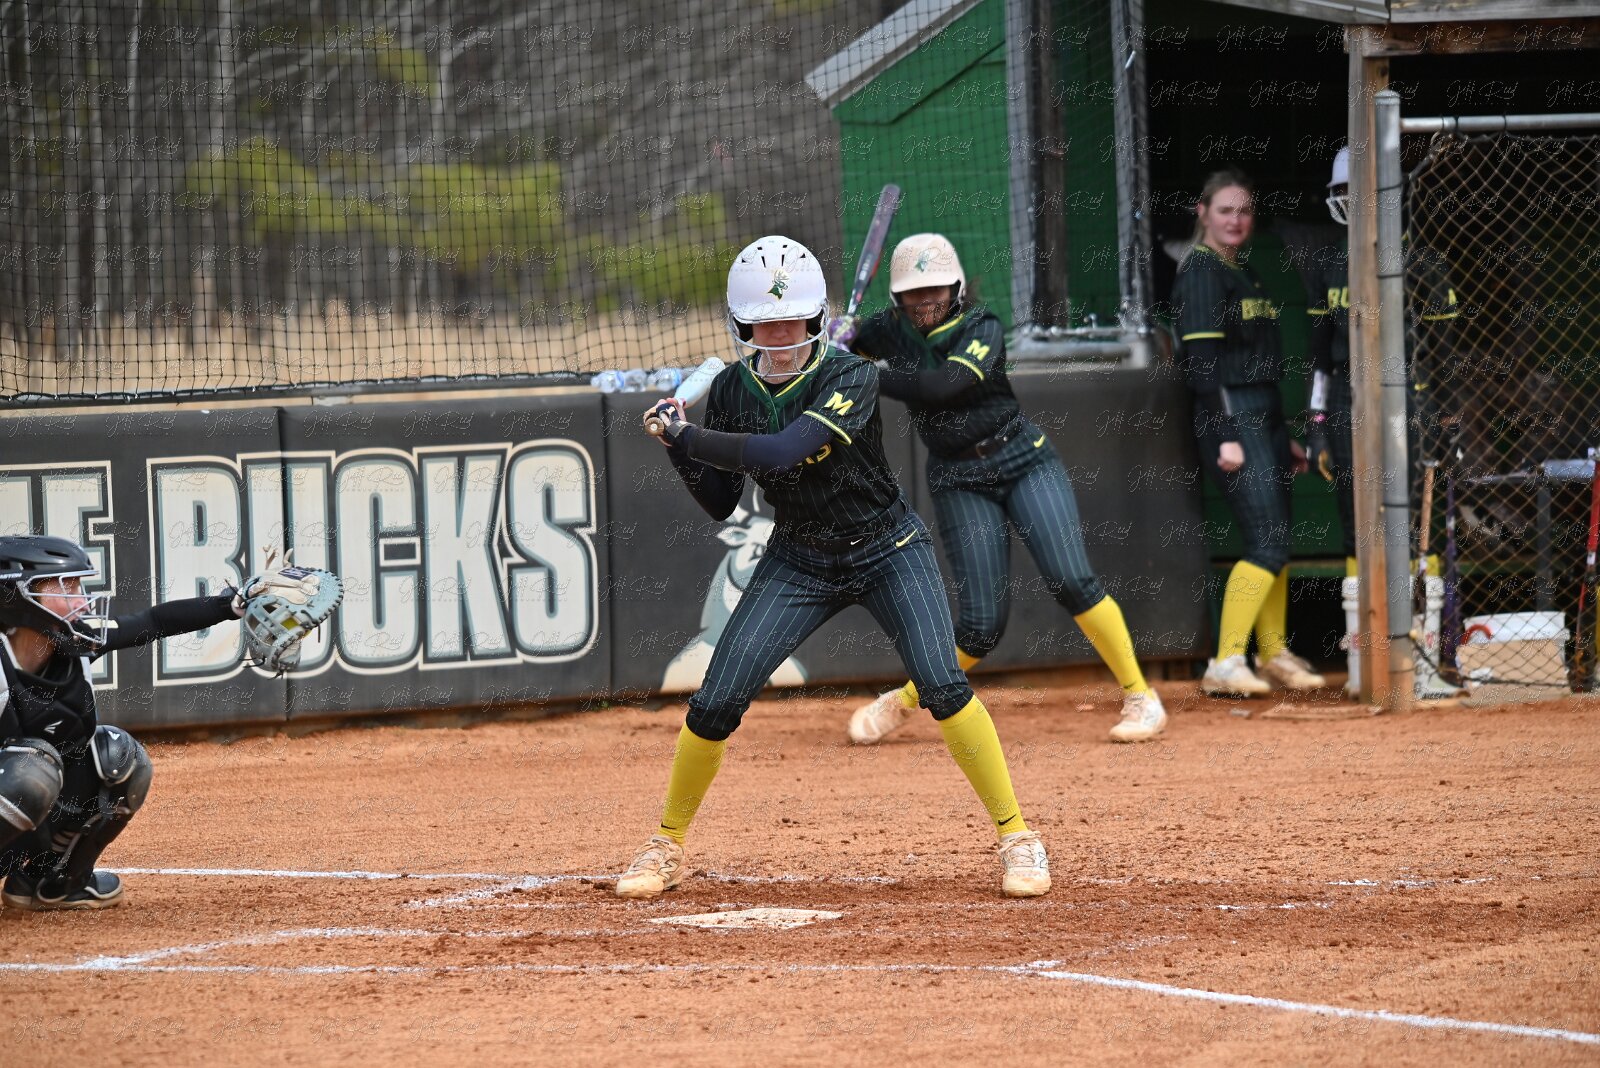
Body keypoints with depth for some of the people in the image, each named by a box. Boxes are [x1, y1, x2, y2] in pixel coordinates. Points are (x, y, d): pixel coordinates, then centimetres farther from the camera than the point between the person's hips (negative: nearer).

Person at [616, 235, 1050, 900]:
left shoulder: (850, 378, -23)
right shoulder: (731, 391, -5)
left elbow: (780, 451, -36)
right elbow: (720, 506, 2)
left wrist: (684, 436, -27)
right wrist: (680, 449, -13)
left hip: (889, 552, -4)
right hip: (798, 563, 4)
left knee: (942, 687, -23)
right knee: (714, 705, -6)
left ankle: (1016, 837, -10)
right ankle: (667, 846, 13)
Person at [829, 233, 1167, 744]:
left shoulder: (981, 329, -12)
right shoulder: (891, 330, 1)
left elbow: (947, 384, -29)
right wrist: (839, 338, -11)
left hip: (1025, 463, -2)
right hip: (958, 481, 2)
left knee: (1072, 582, -17)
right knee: (982, 623, -7)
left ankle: (1141, 698, -5)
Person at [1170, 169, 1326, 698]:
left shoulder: (1245, 272, 19)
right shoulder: (1200, 272, -9)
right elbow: (1201, 360, -16)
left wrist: (1284, 437, 23)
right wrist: (1226, 436, -22)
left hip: (1265, 418, 9)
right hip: (1230, 420, -9)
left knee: (1276, 544, 11)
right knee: (1267, 544, -14)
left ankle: (1274, 655, 20)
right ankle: (1225, 664, -15)